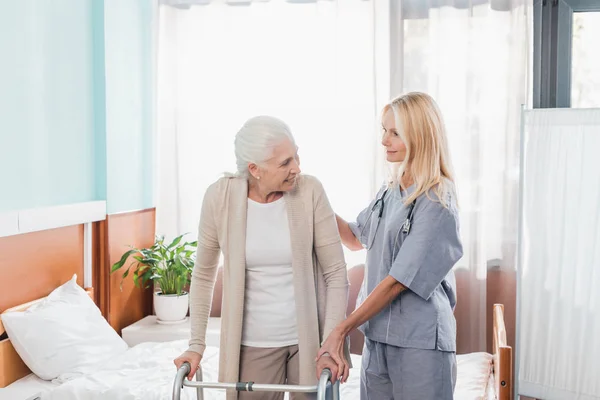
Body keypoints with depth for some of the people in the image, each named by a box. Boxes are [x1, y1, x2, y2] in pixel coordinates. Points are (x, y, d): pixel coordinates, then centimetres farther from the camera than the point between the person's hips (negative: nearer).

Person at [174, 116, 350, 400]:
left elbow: (336, 272, -7)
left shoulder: (309, 190, -11)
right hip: (253, 344, 0)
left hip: (310, 338, 0)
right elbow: (204, 275, 1)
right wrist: (197, 344, -1)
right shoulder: (220, 197, -10)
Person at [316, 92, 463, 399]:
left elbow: (398, 280, -18)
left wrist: (341, 331, -16)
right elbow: (356, 239, 22)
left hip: (420, 345, -7)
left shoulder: (437, 203, -15)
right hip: (376, 339, 7)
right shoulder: (390, 191, 7)